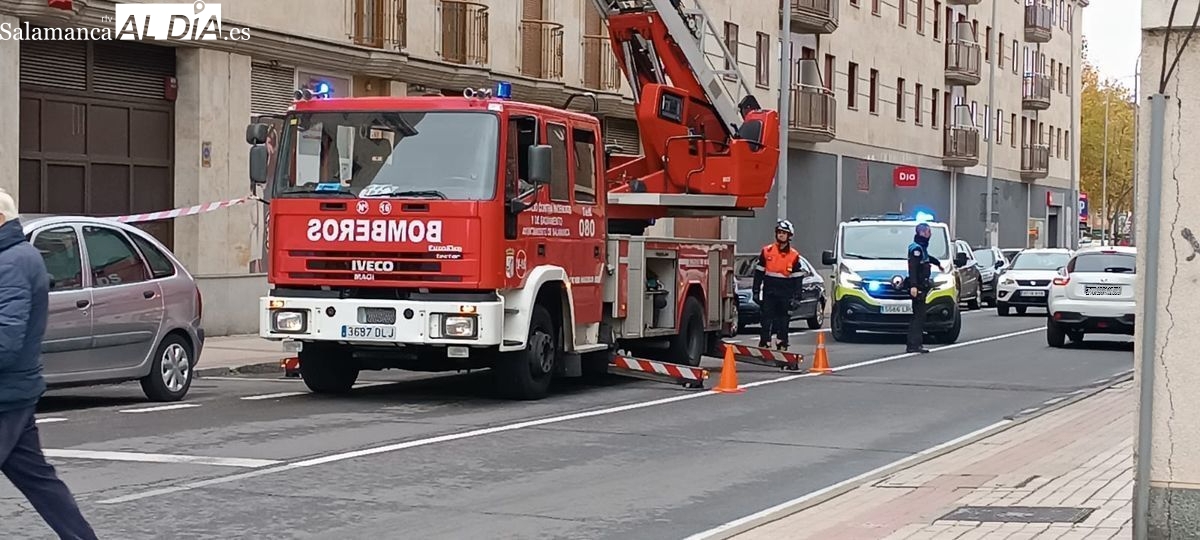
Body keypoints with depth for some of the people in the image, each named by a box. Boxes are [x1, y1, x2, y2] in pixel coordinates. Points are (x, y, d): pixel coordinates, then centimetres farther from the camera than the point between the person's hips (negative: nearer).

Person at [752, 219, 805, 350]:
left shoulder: (794, 255, 4)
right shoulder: (766, 251, 4)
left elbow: (797, 278, 5)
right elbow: (758, 273, 7)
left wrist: (795, 297, -1)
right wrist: (756, 291, 2)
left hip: (785, 294, 0)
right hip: (769, 293, 0)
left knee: (784, 322, 4)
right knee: (766, 320, -2)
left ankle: (782, 346, 10)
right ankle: (764, 345, 1)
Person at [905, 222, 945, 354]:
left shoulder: (921, 247, 18)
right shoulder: (916, 248, -12)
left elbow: (926, 257, 42)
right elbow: (912, 267, -22)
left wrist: (938, 263, 61)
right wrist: (913, 285, -32)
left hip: (922, 286, 10)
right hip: (917, 287, -10)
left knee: (919, 315, 10)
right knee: (918, 315, -12)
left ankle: (916, 343, 12)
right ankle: (914, 345, -15)